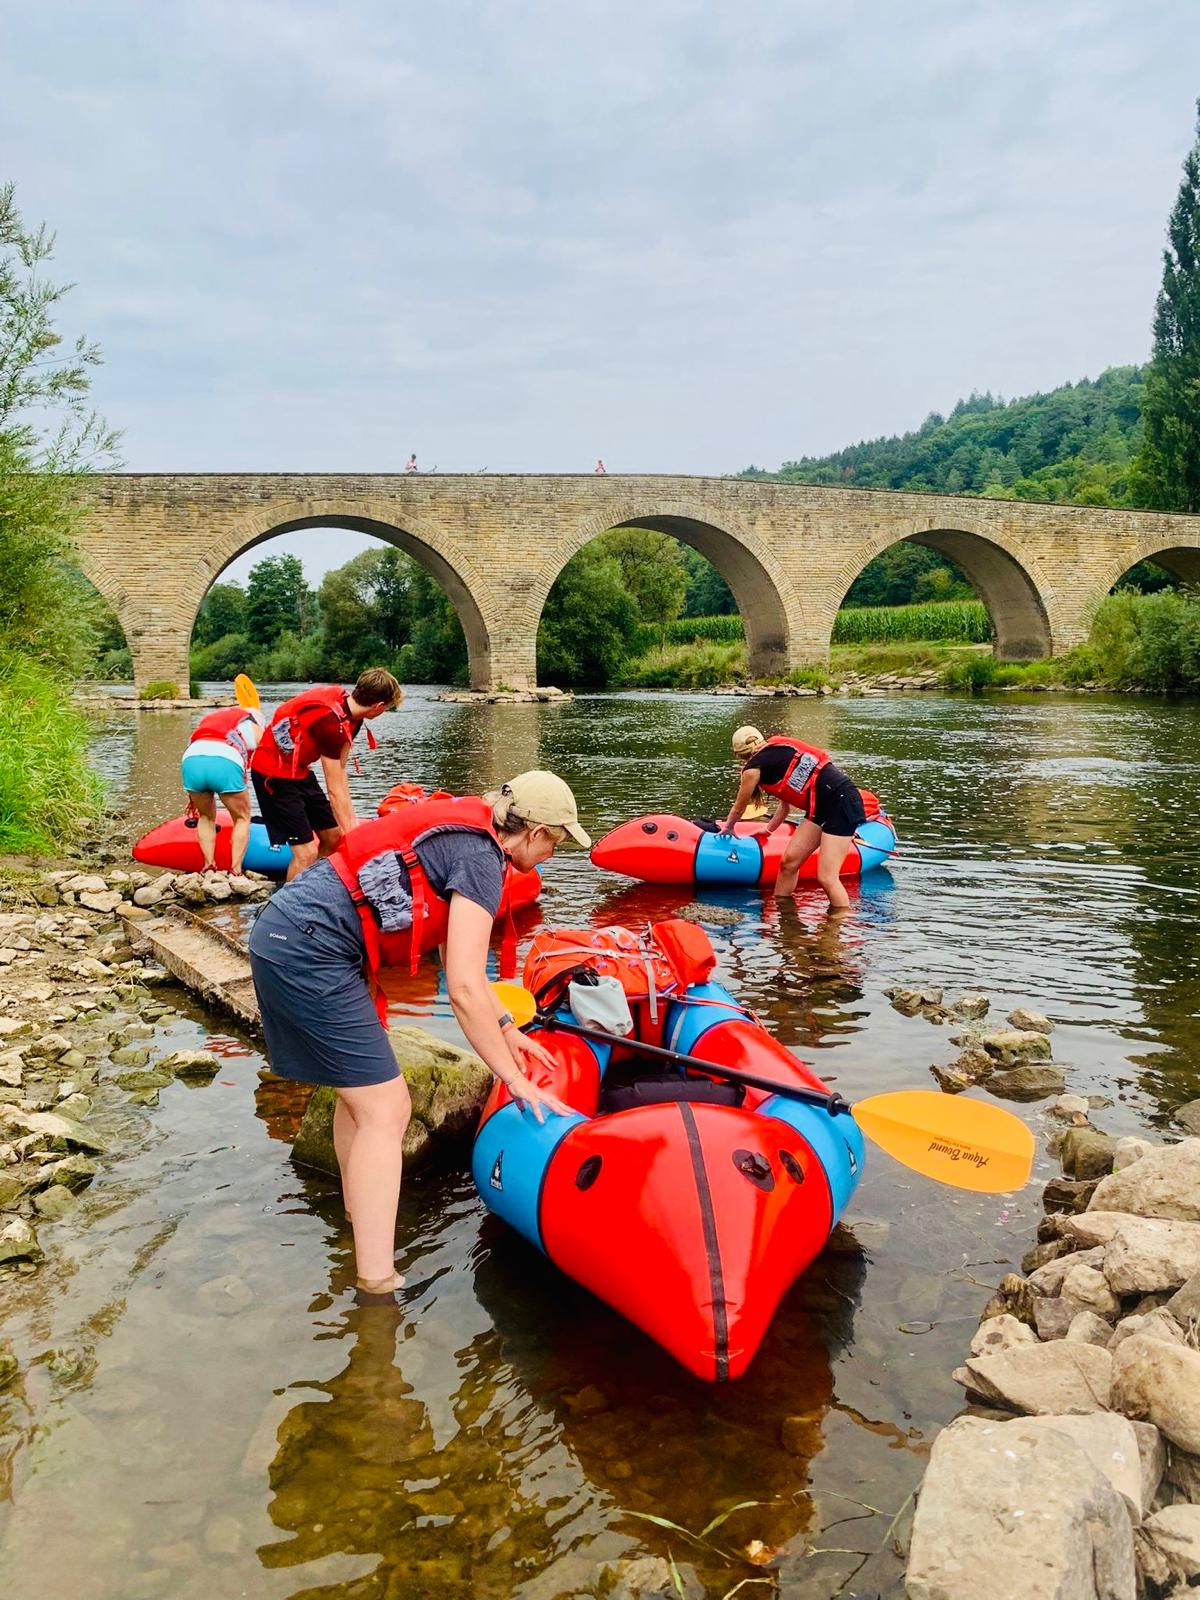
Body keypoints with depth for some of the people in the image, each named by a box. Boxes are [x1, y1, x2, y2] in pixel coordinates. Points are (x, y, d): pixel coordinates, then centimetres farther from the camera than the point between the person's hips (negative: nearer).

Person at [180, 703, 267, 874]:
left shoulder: (208, 719, 40)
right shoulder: (256, 726, 29)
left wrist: (193, 797, 42)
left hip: (190, 759, 4)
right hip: (226, 762, -3)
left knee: (206, 816, 28)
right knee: (242, 818, 19)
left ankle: (209, 867, 19)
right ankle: (235, 870, 10)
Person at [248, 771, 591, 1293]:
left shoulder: (461, 833, 17)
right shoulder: (480, 858, -11)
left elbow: (456, 958, 26)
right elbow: (465, 988, -17)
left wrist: (505, 1028, 28)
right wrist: (516, 1079, -9)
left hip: (280, 931, 10)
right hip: (310, 950, -10)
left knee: (361, 1090, 22)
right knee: (385, 1111, -7)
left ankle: (360, 1222, 38)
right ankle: (378, 1288, -6)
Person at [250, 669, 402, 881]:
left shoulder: (347, 702, -3)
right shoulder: (331, 720, -31)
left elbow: (340, 772, 1)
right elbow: (335, 791, -25)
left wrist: (352, 822, 0)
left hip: (299, 770, 10)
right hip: (274, 774, -10)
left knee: (333, 837, 13)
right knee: (307, 852, -13)